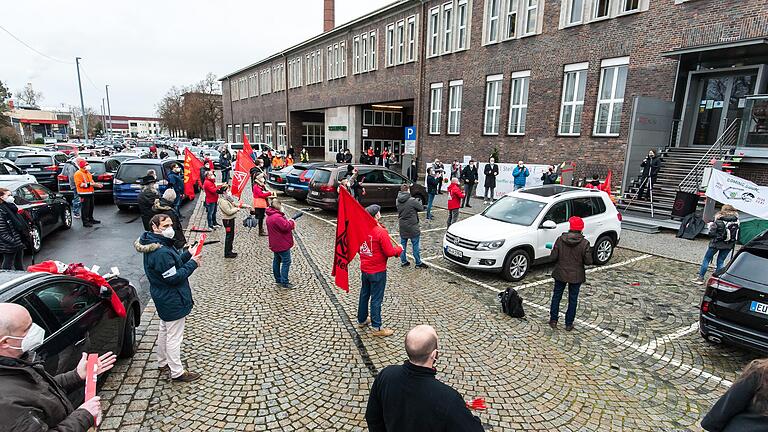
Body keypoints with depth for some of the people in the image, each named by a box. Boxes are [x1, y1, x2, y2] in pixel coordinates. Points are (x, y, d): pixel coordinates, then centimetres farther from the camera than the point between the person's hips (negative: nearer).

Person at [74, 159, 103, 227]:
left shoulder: (88, 173, 18)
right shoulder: (78, 174, -11)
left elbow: (91, 181, 26)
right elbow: (80, 184, -19)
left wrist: (96, 184, 9)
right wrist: (89, 184, -24)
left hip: (90, 193, 9)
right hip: (84, 194, -9)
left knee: (91, 207, 17)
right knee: (85, 208, -6)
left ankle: (91, 219, 30)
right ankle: (85, 222, -2)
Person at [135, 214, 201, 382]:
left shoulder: (154, 244, 3)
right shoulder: (161, 252, -30)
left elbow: (173, 262, 11)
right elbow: (173, 277, -27)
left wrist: (187, 255, -2)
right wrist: (192, 264, -19)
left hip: (164, 298, 11)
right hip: (172, 301, -11)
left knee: (164, 331, 25)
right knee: (174, 337, 3)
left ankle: (163, 363, 42)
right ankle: (177, 372, 17)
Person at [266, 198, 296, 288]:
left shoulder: (270, 216, 11)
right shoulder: (277, 217, -24)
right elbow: (285, 226, -29)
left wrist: (288, 221, 0)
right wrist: (291, 222, -11)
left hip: (275, 244, 11)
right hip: (282, 244, -11)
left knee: (277, 261, 17)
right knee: (286, 262, -5)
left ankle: (278, 279, 28)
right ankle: (284, 282, -3)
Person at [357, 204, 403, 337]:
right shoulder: (381, 232, -23)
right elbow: (389, 252, -21)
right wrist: (399, 249, -3)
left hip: (364, 269, 7)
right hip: (377, 271, -7)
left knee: (364, 294, 21)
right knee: (376, 298, 3)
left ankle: (362, 320, 37)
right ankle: (377, 328, 13)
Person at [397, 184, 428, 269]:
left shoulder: (398, 201, -1)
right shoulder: (412, 200, -19)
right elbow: (421, 208, -9)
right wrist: (419, 202, 9)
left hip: (402, 226, 6)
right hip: (412, 227, -6)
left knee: (403, 244, 15)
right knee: (415, 245, 5)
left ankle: (403, 261, 24)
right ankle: (418, 263, 13)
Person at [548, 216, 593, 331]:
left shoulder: (560, 239, -13)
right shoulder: (584, 243, -14)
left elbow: (553, 257, -11)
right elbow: (588, 261, -12)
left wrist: (557, 252, 10)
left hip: (560, 274, 1)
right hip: (576, 276, 0)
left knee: (556, 296, 16)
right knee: (573, 299, 13)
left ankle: (553, 320, 21)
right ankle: (569, 324, 21)